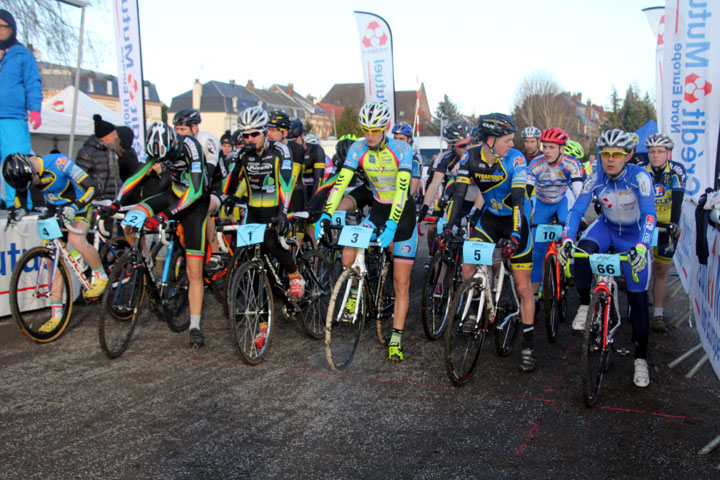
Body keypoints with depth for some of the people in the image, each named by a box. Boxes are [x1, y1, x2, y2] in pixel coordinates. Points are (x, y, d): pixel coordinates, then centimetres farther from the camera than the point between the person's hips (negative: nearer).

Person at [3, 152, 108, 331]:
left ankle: (100, 277, -6)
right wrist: (18, 209, -16)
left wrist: (73, 208, -42)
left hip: (78, 207, -5)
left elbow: (90, 187, -29)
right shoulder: (23, 172, -13)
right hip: (55, 210, 5)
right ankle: (56, 313, 4)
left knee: (76, 240, -33)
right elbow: (20, 195, 6)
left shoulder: (59, 163, -30)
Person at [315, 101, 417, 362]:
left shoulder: (401, 149, -20)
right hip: (378, 210, 3)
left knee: (401, 282, -2)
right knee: (348, 256, -21)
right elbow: (341, 182, -16)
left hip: (403, 213, -3)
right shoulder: (358, 149, -10)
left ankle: (396, 339, 8)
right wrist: (326, 214, -28)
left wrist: (391, 224, -41)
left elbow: (402, 189, -30)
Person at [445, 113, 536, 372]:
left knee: (523, 287, -2)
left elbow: (518, 199, -32)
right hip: (490, 216, 3)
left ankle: (528, 345, 10)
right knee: (467, 270, -11)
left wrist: (515, 237, -44)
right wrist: (447, 228, -26)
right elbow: (458, 194, -17)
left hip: (515, 219, -3)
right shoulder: (471, 158, -15)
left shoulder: (515, 160, -24)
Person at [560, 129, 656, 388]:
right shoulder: (595, 178, -18)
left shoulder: (639, 177, -26)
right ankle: (585, 305, -10)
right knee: (582, 252, -33)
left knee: (638, 297, -3)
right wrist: (567, 239, -38)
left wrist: (641, 246, -50)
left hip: (633, 235, -2)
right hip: (606, 227, 2)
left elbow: (649, 213, -34)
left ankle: (641, 359, 10)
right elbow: (577, 209, -21)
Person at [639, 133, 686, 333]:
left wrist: (674, 223, -31)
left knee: (661, 271, 5)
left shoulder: (677, 171, -10)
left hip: (667, 226, 0)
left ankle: (658, 315, 10)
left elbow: (677, 198, -18)